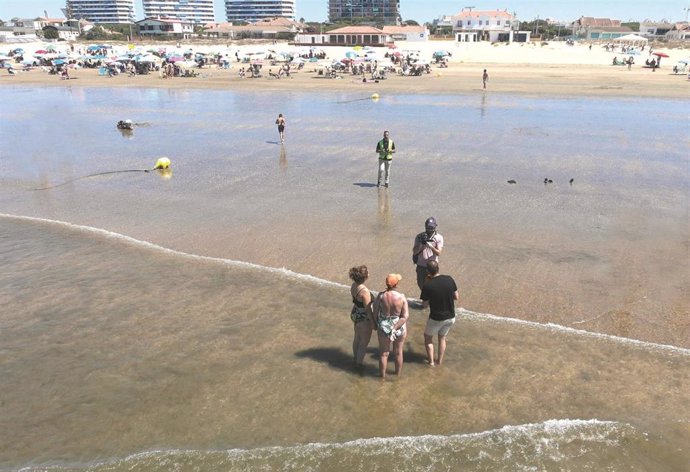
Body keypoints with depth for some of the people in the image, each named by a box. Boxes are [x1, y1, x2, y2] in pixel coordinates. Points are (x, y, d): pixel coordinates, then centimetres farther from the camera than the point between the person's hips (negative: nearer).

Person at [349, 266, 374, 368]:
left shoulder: (354, 285, -9)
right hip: (364, 319, -8)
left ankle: (356, 358, 46)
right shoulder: (364, 291, -33)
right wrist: (373, 322, -12)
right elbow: (368, 309, -24)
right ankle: (359, 363, 28)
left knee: (357, 338, 27)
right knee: (364, 342, 13)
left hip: (356, 315, 8)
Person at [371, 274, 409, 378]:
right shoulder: (402, 297, -18)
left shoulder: (381, 296, -17)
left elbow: (374, 312, -8)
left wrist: (376, 324, 10)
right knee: (398, 353, 22)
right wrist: (395, 328, -18)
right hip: (400, 328, 0)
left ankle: (383, 375, 34)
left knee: (383, 353, 19)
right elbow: (405, 316, -21)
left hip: (384, 327, 0)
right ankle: (398, 373, 41)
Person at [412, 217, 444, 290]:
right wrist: (421, 244, -26)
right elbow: (414, 252, -9)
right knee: (421, 284, 16)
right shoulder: (419, 237, -6)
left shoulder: (439, 238, -8)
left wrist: (431, 246, -33)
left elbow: (438, 253, -15)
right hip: (421, 266, 2)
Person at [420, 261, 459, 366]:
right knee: (442, 338, 27)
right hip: (451, 317, 4)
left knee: (428, 337, 24)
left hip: (436, 319, -4)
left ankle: (431, 361, 27)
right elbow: (457, 297, -1)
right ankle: (440, 361, 35)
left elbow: (424, 305, -8)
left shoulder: (427, 286, -22)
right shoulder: (449, 279, -11)